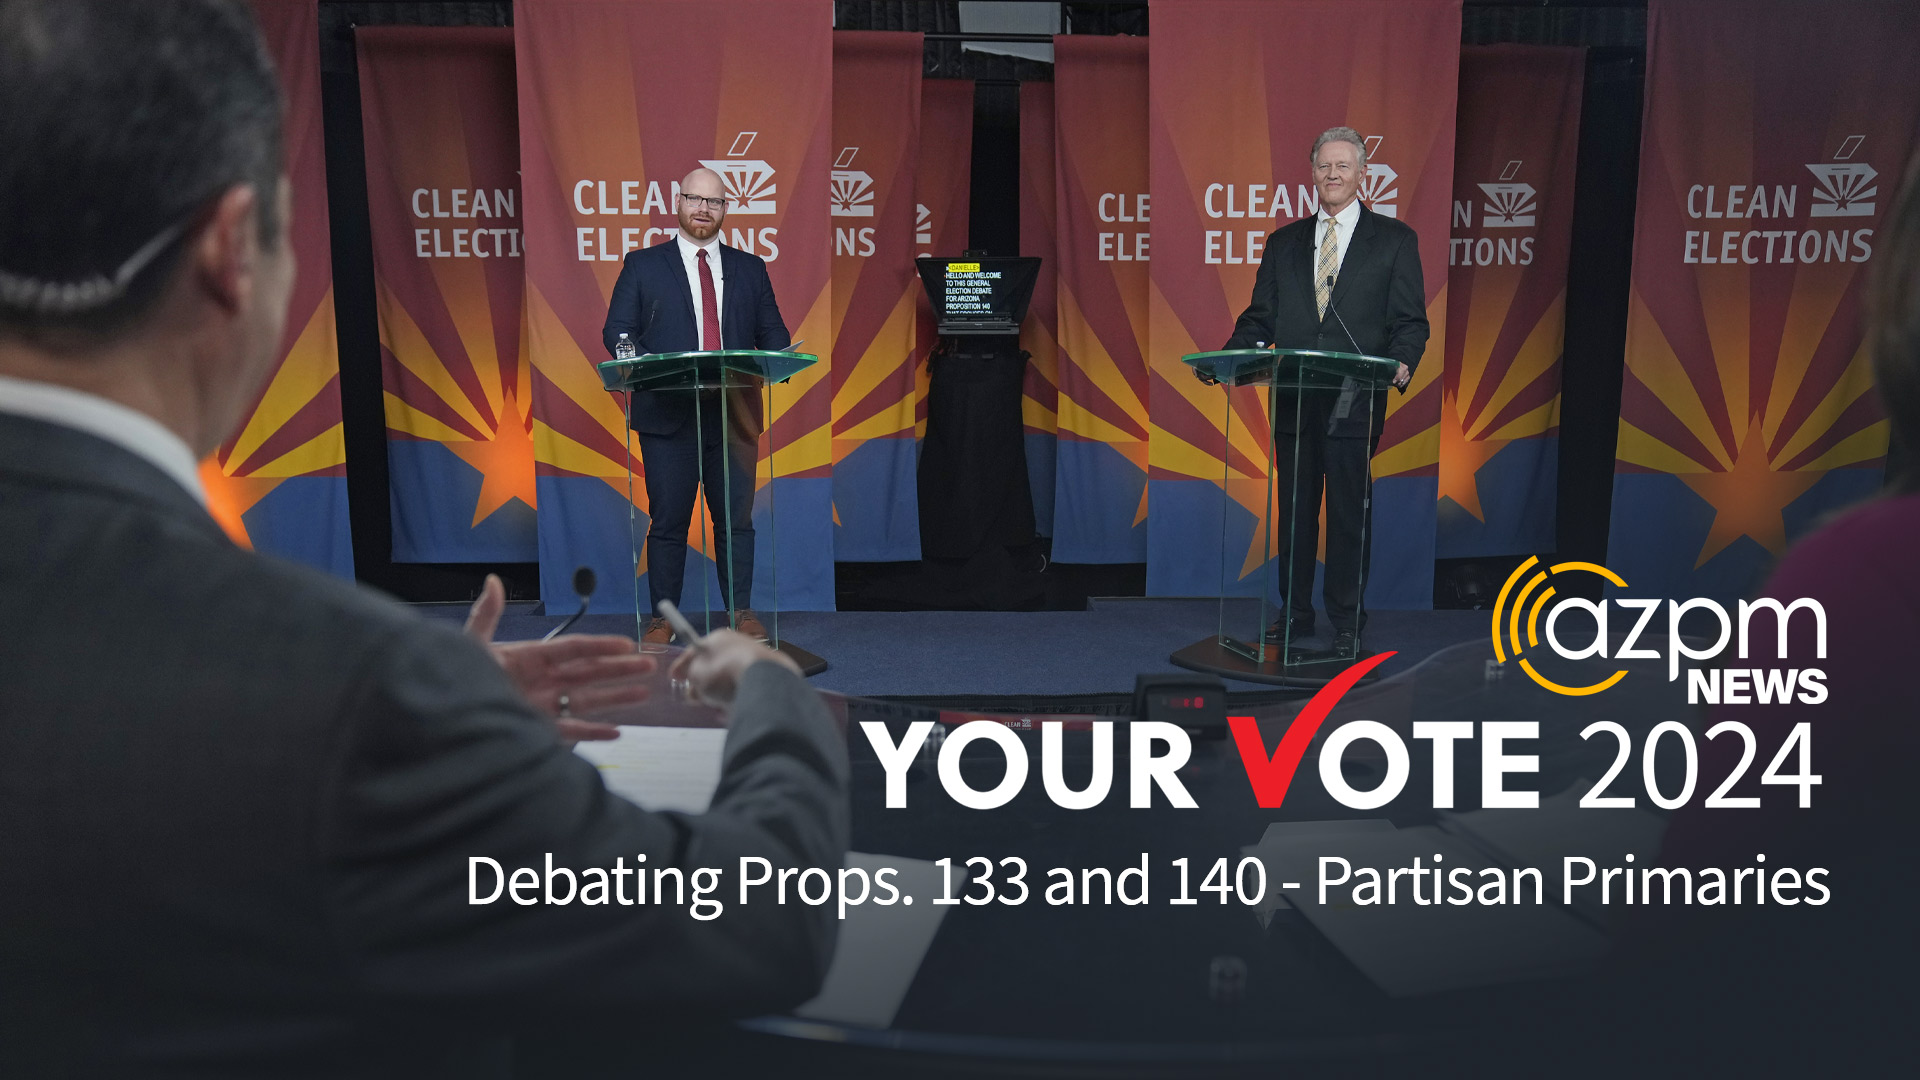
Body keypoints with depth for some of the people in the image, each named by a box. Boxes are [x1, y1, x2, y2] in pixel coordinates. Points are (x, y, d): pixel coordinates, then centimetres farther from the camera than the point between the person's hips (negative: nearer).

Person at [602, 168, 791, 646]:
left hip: (734, 413, 2)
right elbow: (617, 332, 3)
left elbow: (774, 334, 12)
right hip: (667, 412, -2)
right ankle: (663, 617, 10)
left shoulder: (750, 269, 16)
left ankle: (740, 611, 14)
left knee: (736, 517, 5)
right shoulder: (642, 265, 9)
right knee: (668, 520, 1)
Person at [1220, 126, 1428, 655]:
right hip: (1293, 402, 3)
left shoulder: (1394, 239, 5)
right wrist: (1229, 355, -7)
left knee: (1350, 512, 1)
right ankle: (1294, 615, 20)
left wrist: (1401, 362, -19)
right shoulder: (1283, 243, 14)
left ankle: (1347, 621, 13)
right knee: (1294, 511, 9)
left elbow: (1410, 320, 1)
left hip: (1355, 401, -3)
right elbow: (1260, 318, 12)